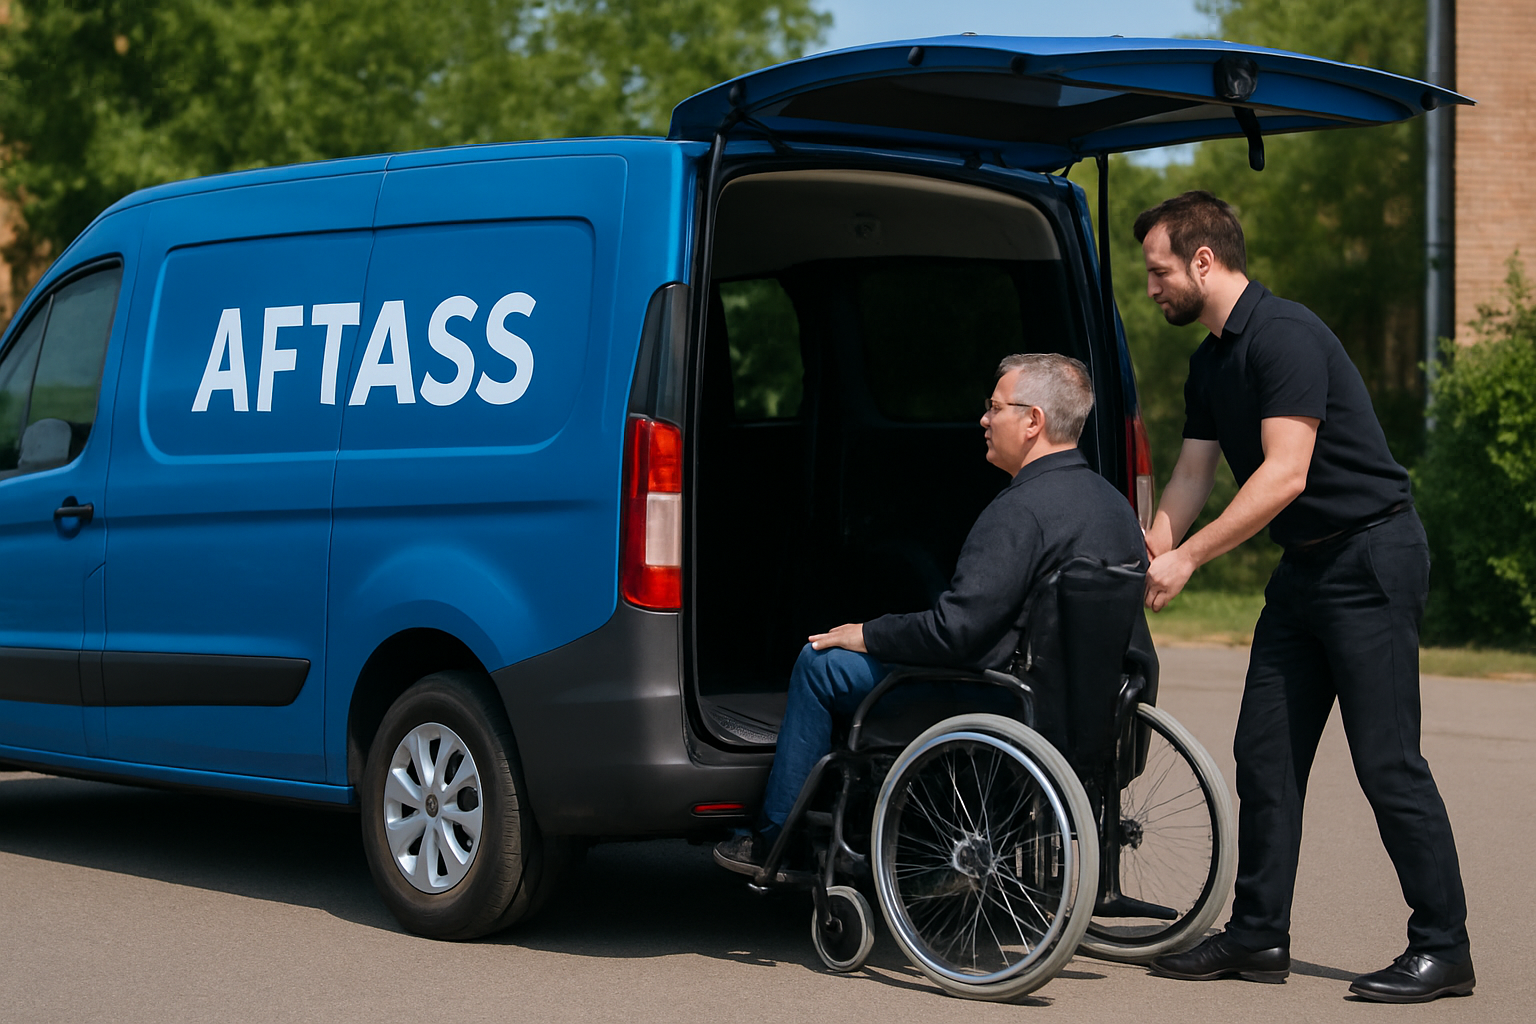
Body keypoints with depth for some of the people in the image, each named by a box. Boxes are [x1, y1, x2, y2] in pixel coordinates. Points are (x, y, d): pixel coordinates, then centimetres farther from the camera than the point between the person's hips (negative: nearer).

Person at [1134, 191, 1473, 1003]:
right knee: (1264, 753, 7)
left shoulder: (1284, 336, -18)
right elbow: (1191, 477, 15)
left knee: (1386, 760, -7)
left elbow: (1284, 473, -24)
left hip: (1371, 556, -10)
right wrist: (1149, 554, 2)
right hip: (1305, 566, 10)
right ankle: (1259, 935, 14)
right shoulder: (1210, 362, 12)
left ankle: (1443, 947, 2)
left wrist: (1188, 557, -22)